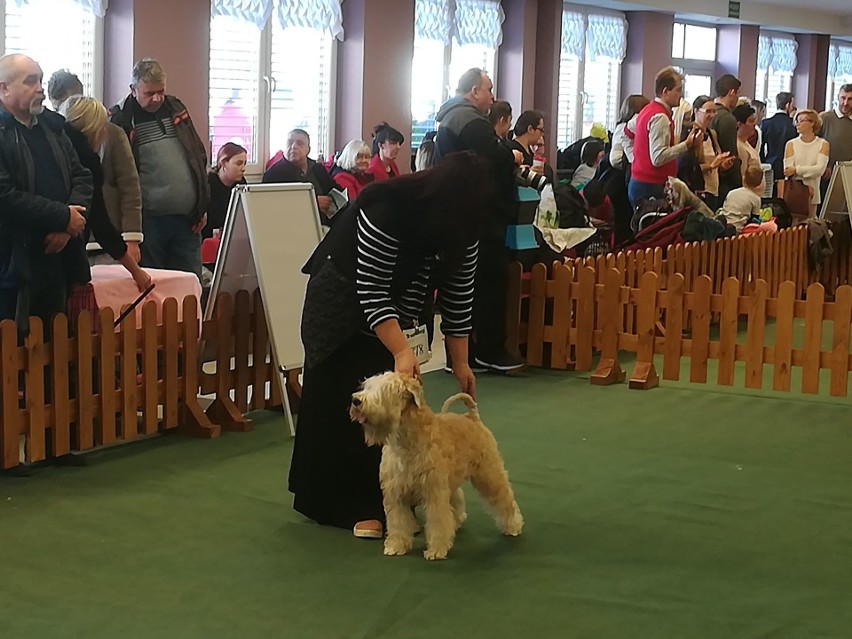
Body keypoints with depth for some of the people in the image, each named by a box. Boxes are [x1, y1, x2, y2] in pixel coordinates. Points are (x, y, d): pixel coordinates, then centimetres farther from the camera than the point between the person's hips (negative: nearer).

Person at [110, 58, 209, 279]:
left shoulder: (176, 110, 12)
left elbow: (199, 158, 17)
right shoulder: (122, 121, -4)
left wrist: (202, 207, 12)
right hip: (148, 219, -4)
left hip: (187, 219, 5)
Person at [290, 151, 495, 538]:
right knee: (341, 400, -3)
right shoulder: (387, 210, -35)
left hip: (389, 306, 6)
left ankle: (373, 500, 6)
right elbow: (370, 292, -34)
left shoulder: (461, 226, -15)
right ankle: (348, 506, 1)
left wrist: (460, 361, -6)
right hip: (343, 299, -6)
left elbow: (458, 293, -6)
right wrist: (402, 351, -41)